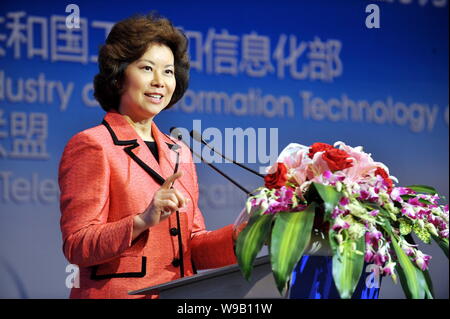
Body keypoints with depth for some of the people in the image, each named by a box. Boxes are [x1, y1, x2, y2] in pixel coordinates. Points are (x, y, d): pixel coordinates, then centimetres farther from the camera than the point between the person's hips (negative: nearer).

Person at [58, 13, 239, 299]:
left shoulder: (179, 152, 13)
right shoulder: (91, 145, -6)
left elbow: (191, 246, 13)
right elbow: (76, 246, -12)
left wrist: (243, 234, -4)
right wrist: (142, 221, -25)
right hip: (120, 292, -4)